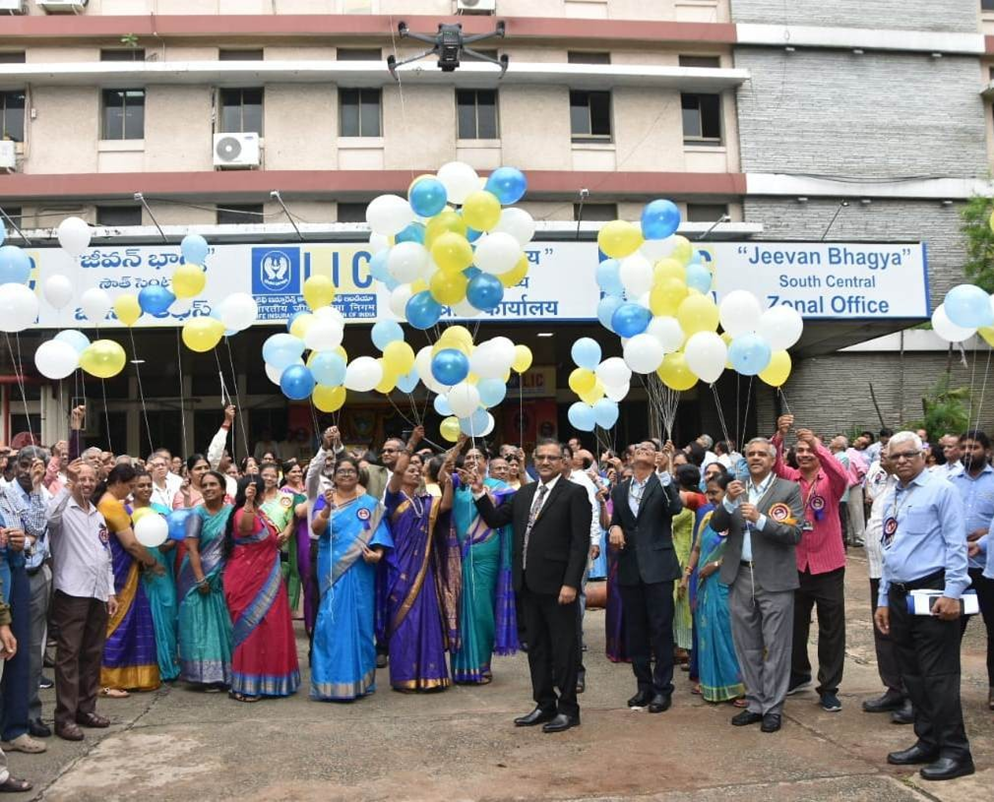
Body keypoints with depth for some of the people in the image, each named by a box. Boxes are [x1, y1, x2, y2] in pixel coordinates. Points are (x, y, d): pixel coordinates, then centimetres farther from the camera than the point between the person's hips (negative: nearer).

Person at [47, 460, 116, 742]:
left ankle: (86, 708, 21)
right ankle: (65, 717, 0)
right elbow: (50, 516, -29)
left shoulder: (98, 516, 18)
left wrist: (110, 591, 15)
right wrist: (68, 486, -31)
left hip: (98, 593, 7)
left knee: (93, 653, 11)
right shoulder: (64, 511, -2)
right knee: (69, 655, -4)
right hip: (71, 592, -7)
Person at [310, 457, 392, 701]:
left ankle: (358, 680, 16)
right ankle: (331, 681, 6)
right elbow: (316, 529, -11)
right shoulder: (325, 500, 5)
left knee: (359, 621, 5)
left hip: (359, 572, 1)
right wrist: (328, 508, -29)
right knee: (332, 621, -2)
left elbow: (380, 533, 2)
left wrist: (377, 553, -17)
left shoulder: (370, 504, 6)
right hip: (332, 571, 0)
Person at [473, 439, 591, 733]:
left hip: (557, 585, -6)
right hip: (528, 584, 7)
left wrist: (570, 583, -18)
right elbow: (495, 520, 13)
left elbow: (580, 542, -12)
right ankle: (545, 705, 25)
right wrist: (479, 493, -2)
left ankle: (568, 709, 14)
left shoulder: (574, 493, -7)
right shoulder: (523, 494, 13)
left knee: (563, 648, 3)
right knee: (537, 648, 14)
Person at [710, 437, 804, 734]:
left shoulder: (788, 490, -3)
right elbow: (716, 526, 1)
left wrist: (760, 519, -21)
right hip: (740, 577, 4)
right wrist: (728, 501, -16)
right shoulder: (736, 488, 9)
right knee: (747, 646, 12)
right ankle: (755, 704, 25)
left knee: (775, 646, 3)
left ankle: (772, 708, 15)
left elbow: (795, 534, -11)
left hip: (775, 579, -4)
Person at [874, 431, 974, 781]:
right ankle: (928, 743, 23)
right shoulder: (893, 499, 18)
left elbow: (956, 544, -11)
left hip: (932, 594, -8)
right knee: (912, 675, 12)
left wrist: (952, 593, -18)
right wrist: (884, 600, 18)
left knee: (938, 676, -5)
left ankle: (955, 752, 4)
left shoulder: (941, 490, -5)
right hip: (899, 596, 8)